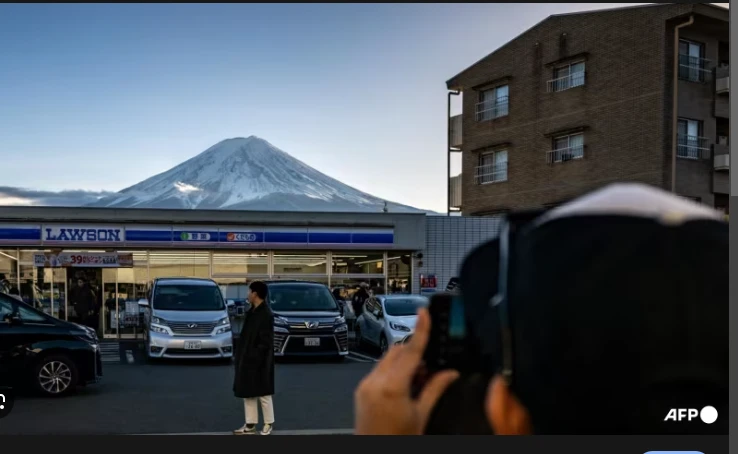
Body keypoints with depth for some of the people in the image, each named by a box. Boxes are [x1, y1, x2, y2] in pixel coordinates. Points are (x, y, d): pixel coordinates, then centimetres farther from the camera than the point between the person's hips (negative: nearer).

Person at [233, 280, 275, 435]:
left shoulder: (266, 314, -19)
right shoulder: (252, 311, 7)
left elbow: (266, 341, -19)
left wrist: (255, 357, -19)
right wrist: (241, 355, 11)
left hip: (258, 361, -9)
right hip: (247, 359, 9)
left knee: (263, 393, 5)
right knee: (248, 393, 13)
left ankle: (268, 423, 19)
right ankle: (250, 425, 21)